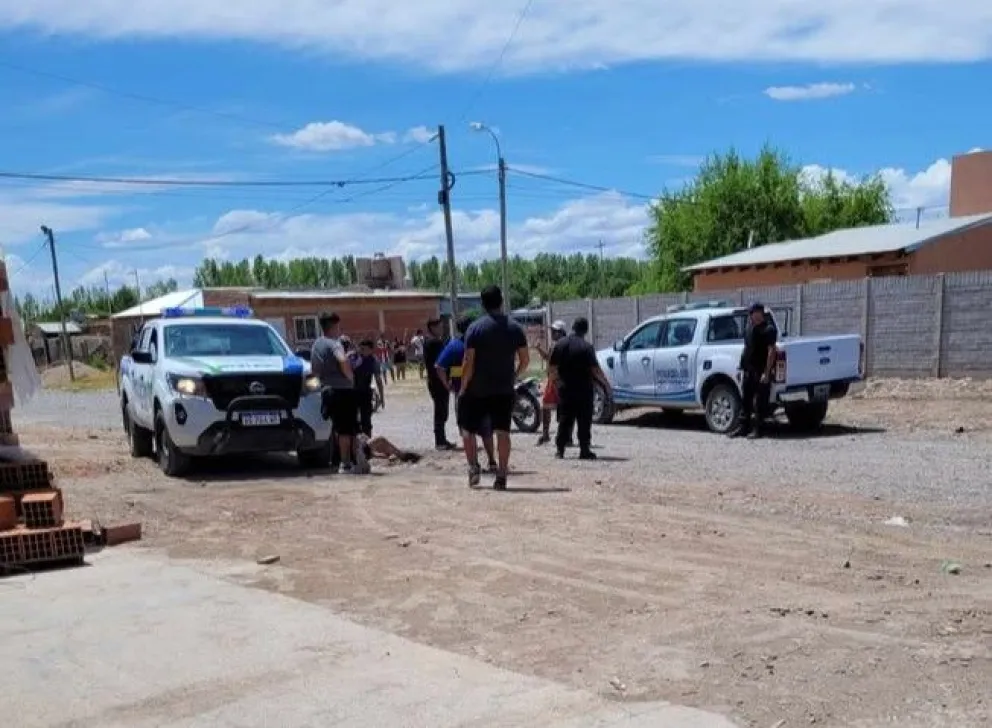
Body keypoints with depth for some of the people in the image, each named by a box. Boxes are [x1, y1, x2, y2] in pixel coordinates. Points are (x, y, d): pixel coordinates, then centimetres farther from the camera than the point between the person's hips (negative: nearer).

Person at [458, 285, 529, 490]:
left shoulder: (475, 328, -9)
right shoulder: (515, 328, 1)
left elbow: (468, 362, -12)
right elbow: (525, 360, 2)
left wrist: (463, 388, -4)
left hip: (476, 390, -2)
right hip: (504, 390, 3)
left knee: (469, 429, 13)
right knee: (502, 431, 5)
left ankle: (473, 467, 2)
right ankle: (501, 476, 3)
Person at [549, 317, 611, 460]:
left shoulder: (560, 344, 3)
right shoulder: (586, 347, -11)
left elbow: (551, 368, 5)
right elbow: (595, 370, -13)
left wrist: (556, 381, 18)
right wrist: (606, 383, -2)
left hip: (565, 389, 4)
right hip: (583, 389, -4)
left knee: (565, 420, 11)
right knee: (584, 421, 2)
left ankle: (559, 449, 9)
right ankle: (584, 450, 1)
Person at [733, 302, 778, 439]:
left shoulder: (768, 329, -9)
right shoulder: (749, 328, 16)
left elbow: (771, 351, -15)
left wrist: (766, 373, -20)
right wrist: (741, 368, 16)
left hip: (761, 372, -8)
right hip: (748, 371, 8)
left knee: (760, 402, -2)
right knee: (745, 400, 10)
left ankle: (757, 429, 3)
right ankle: (742, 427, 15)